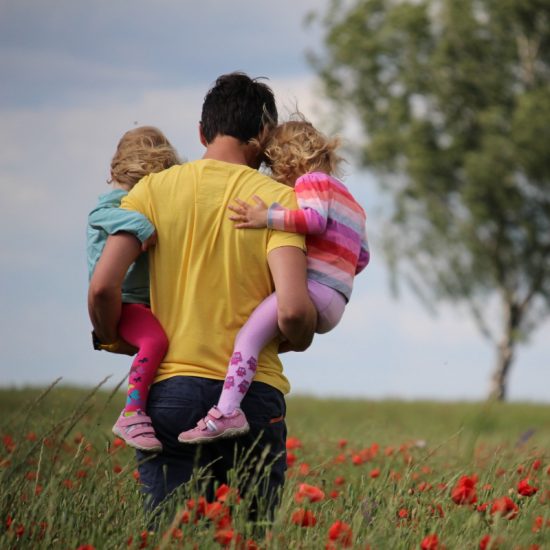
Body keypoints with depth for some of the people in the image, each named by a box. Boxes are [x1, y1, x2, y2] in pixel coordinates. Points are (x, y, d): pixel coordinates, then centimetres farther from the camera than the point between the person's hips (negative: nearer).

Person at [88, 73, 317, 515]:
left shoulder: (155, 189, 4)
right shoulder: (278, 199, -1)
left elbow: (103, 286, -6)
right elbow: (292, 310, -13)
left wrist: (113, 339, 14)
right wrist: (300, 340, 9)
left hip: (169, 391, 1)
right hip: (253, 395, -1)